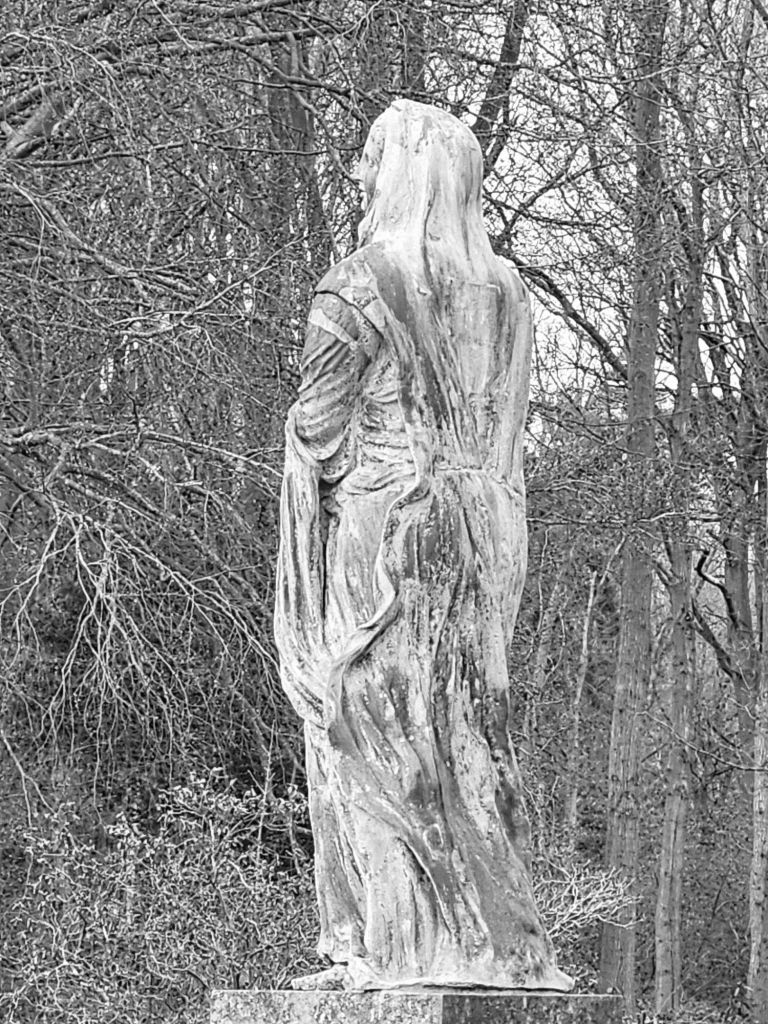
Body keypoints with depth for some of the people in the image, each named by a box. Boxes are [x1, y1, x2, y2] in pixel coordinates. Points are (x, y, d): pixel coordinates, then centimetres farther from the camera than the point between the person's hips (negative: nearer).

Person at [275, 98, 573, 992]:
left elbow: (318, 427, -10)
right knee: (469, 733, 9)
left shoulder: (355, 288, -9)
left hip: (380, 525, -6)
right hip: (479, 529, 6)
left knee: (373, 735, -2)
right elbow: (504, 426, 13)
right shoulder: (503, 292, 10)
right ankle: (494, 944, 10)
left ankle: (386, 945, -4)